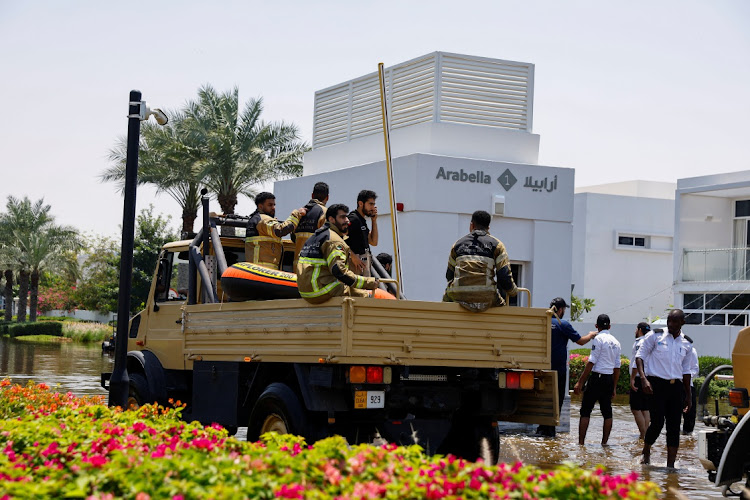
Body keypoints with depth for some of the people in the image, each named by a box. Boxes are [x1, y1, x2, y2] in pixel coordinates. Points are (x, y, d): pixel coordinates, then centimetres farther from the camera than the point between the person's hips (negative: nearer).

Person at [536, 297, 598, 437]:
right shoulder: (563, 325, -11)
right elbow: (580, 341, -5)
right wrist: (591, 335, 13)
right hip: (558, 369, -5)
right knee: (557, 400, 3)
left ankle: (542, 428, 15)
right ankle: (549, 430, 1)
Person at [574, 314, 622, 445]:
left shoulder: (599, 339, -9)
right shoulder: (616, 342, 12)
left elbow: (591, 362, -13)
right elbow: (617, 367, 16)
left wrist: (580, 382, -11)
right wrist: (614, 387, 22)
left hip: (597, 377, -6)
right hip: (609, 379, 6)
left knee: (585, 410, -2)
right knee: (607, 412, 9)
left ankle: (581, 442, -6)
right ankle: (604, 442, 10)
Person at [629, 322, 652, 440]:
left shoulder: (639, 343, -11)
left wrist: (632, 378, -19)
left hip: (639, 378, -9)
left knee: (636, 409, -7)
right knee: (645, 409, 10)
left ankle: (643, 435, -11)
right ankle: (646, 434, 10)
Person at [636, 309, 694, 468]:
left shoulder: (686, 344, 12)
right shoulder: (655, 336, 0)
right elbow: (640, 356, 0)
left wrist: (688, 395, 20)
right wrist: (643, 378, -14)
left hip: (676, 386, 4)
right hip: (657, 384, -4)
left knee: (674, 426, 0)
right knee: (658, 422, -10)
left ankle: (670, 464, 3)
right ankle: (646, 451, 16)